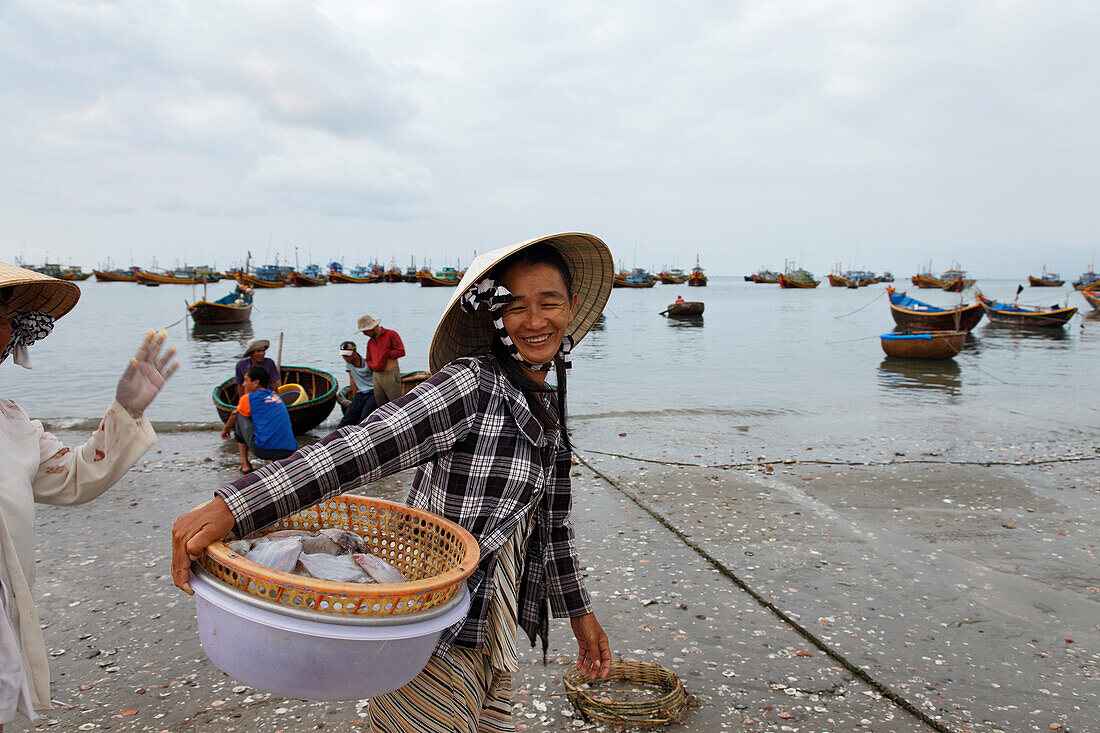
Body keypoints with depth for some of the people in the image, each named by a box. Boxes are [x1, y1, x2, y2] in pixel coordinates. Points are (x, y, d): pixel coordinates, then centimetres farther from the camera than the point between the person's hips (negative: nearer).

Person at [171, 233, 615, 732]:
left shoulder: (549, 407, 8)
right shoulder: (472, 384, -18)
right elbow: (363, 447, -31)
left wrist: (578, 611, 26)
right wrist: (231, 507, -42)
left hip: (490, 629, 8)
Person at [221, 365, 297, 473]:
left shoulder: (248, 398, 3)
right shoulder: (275, 396, 20)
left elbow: (234, 415, 23)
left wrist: (226, 429, 46)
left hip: (264, 451, -6)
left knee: (239, 417, 16)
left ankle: (245, 464, 16)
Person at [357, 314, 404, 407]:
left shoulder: (391, 334, -1)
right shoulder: (370, 342, 19)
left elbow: (401, 351, -8)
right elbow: (368, 360, 26)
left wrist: (386, 354, -8)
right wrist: (373, 366, 5)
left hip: (391, 375, -6)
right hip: (377, 377, 6)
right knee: (381, 406, 5)